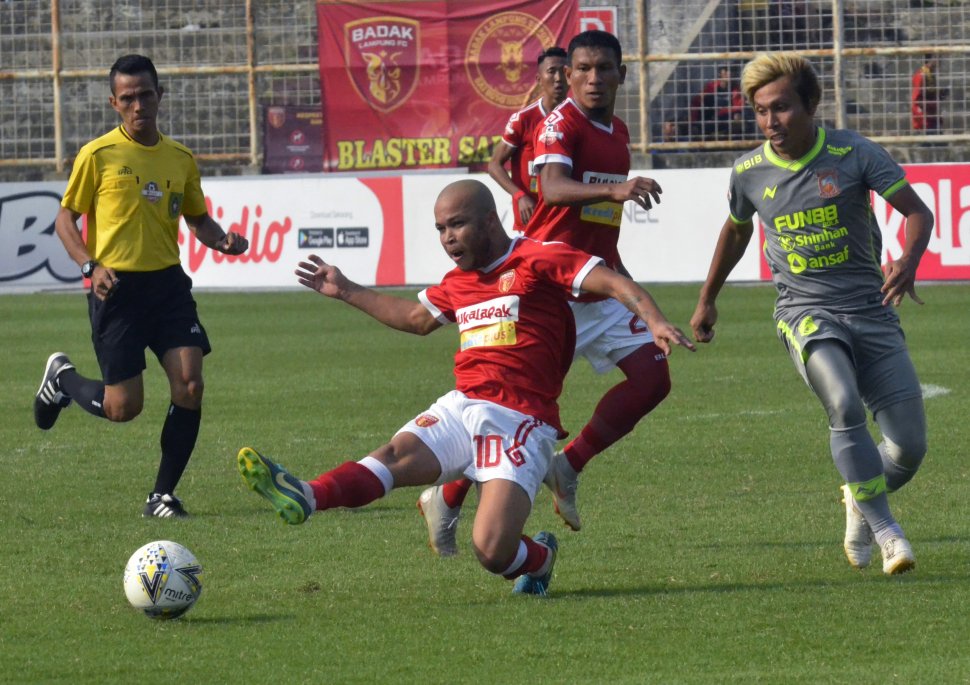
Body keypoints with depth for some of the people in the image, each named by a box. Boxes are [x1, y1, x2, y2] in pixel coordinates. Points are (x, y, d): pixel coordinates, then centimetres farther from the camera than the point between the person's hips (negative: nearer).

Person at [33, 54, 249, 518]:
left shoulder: (180, 158, 9)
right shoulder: (98, 155, -4)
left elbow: (198, 219, 21)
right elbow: (65, 219, 0)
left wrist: (222, 240, -1)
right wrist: (91, 266, -15)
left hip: (168, 284, 4)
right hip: (118, 288, -4)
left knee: (190, 385, -12)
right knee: (123, 406, -4)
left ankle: (163, 495, 2)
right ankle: (62, 378, 30)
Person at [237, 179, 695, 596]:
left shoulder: (538, 260, -4)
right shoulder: (456, 283, 20)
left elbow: (615, 284, -11)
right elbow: (417, 319, 41)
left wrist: (654, 322, -29)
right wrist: (345, 291, 44)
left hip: (519, 423, -6)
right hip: (460, 408, 6)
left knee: (492, 552, -20)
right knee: (393, 456, -23)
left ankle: (539, 557, 16)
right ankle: (305, 499, -49)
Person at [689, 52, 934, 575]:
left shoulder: (853, 154, -6)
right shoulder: (749, 173, 2)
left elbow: (917, 210, -7)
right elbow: (736, 230, 22)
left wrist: (908, 260, -28)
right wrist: (707, 300, 32)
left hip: (871, 310, 1)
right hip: (805, 311, -1)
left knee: (909, 447, -4)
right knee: (844, 404, -31)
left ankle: (859, 505, 29)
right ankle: (885, 531, -25)